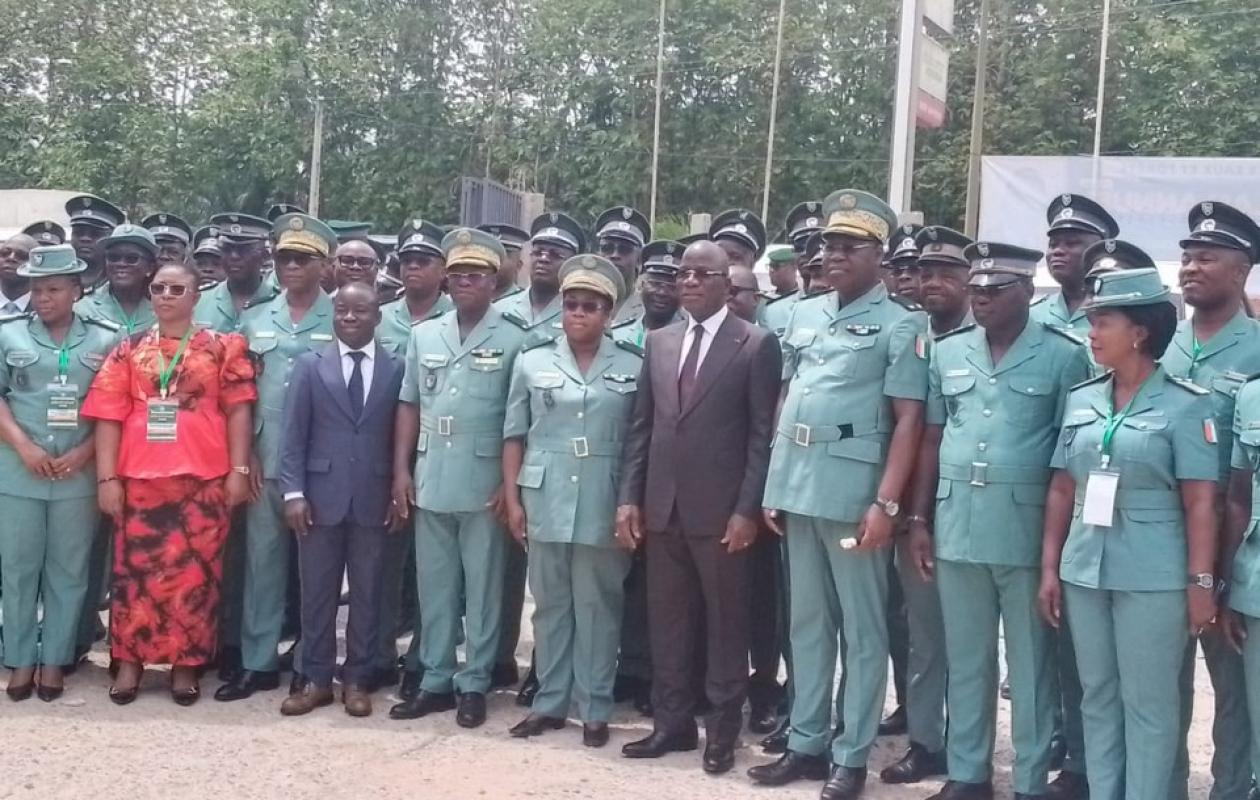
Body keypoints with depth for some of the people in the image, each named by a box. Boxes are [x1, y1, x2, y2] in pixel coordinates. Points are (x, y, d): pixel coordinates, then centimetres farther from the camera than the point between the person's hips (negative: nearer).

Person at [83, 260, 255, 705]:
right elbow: (109, 416, 4)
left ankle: (186, 663, 15)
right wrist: (107, 477, -3)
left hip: (203, 478, -1)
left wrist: (239, 471, -5)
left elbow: (238, 411, 2)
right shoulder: (128, 351, 8)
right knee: (134, 568, 7)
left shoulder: (222, 348, 4)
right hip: (138, 478, 1)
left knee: (195, 571, 4)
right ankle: (130, 660, 19)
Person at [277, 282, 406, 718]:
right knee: (317, 591, 6)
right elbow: (294, 435, 0)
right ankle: (316, 679, 17)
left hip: (374, 499, 0)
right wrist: (294, 492, -7)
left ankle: (357, 679, 17)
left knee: (367, 592, 7)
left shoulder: (397, 368, 3)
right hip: (321, 496, 0)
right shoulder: (309, 365, 4)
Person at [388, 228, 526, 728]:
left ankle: (474, 684, 15)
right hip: (430, 484, 4)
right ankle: (435, 680, 21)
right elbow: (409, 406, 12)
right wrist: (401, 470, 5)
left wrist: (511, 483, -9)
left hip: (484, 487, -4)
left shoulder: (512, 341, -5)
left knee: (482, 588, 5)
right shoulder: (423, 336, 9)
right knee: (433, 587, 11)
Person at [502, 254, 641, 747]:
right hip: (545, 502, 2)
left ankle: (595, 708, 15)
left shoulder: (634, 367, 1)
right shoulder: (532, 362, 5)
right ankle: (550, 701, 20)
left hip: (605, 507, -1)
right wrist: (512, 498, 1)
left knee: (598, 606, 6)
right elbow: (515, 435, 6)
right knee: (550, 604, 10)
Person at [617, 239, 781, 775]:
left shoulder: (757, 345, -4)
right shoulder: (659, 342, 12)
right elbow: (641, 426, 12)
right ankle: (671, 722, 22)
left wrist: (747, 509, -13)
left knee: (725, 622, 6)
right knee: (667, 620, 11)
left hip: (721, 510, -5)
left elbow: (763, 434, -7)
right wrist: (629, 497, 4)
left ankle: (722, 730, 16)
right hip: (662, 508, 5)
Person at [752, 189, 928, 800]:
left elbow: (908, 420, -10)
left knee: (862, 628, 3)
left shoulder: (901, 325, -6)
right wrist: (773, 484, 12)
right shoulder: (803, 315, 12)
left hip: (853, 493, -6)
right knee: (806, 621, 14)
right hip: (798, 489, 6)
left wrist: (885, 503, -17)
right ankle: (806, 742, 24)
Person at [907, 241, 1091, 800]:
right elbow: (932, 440, 11)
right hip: (956, 527, 4)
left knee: (1029, 663, 7)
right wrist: (919, 521, 7)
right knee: (965, 660, 13)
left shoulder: (1065, 356, -5)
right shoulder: (947, 352, 8)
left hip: (1028, 531, -4)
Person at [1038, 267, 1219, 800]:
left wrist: (1202, 582, -11)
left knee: (1147, 704, 4)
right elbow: (1061, 490, 11)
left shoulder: (1185, 404, -6)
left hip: (1153, 578, -5)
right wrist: (1049, 568, 7)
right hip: (1084, 572, 5)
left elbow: (1200, 502, -8)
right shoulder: (1080, 399, 8)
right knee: (1097, 697, 13)